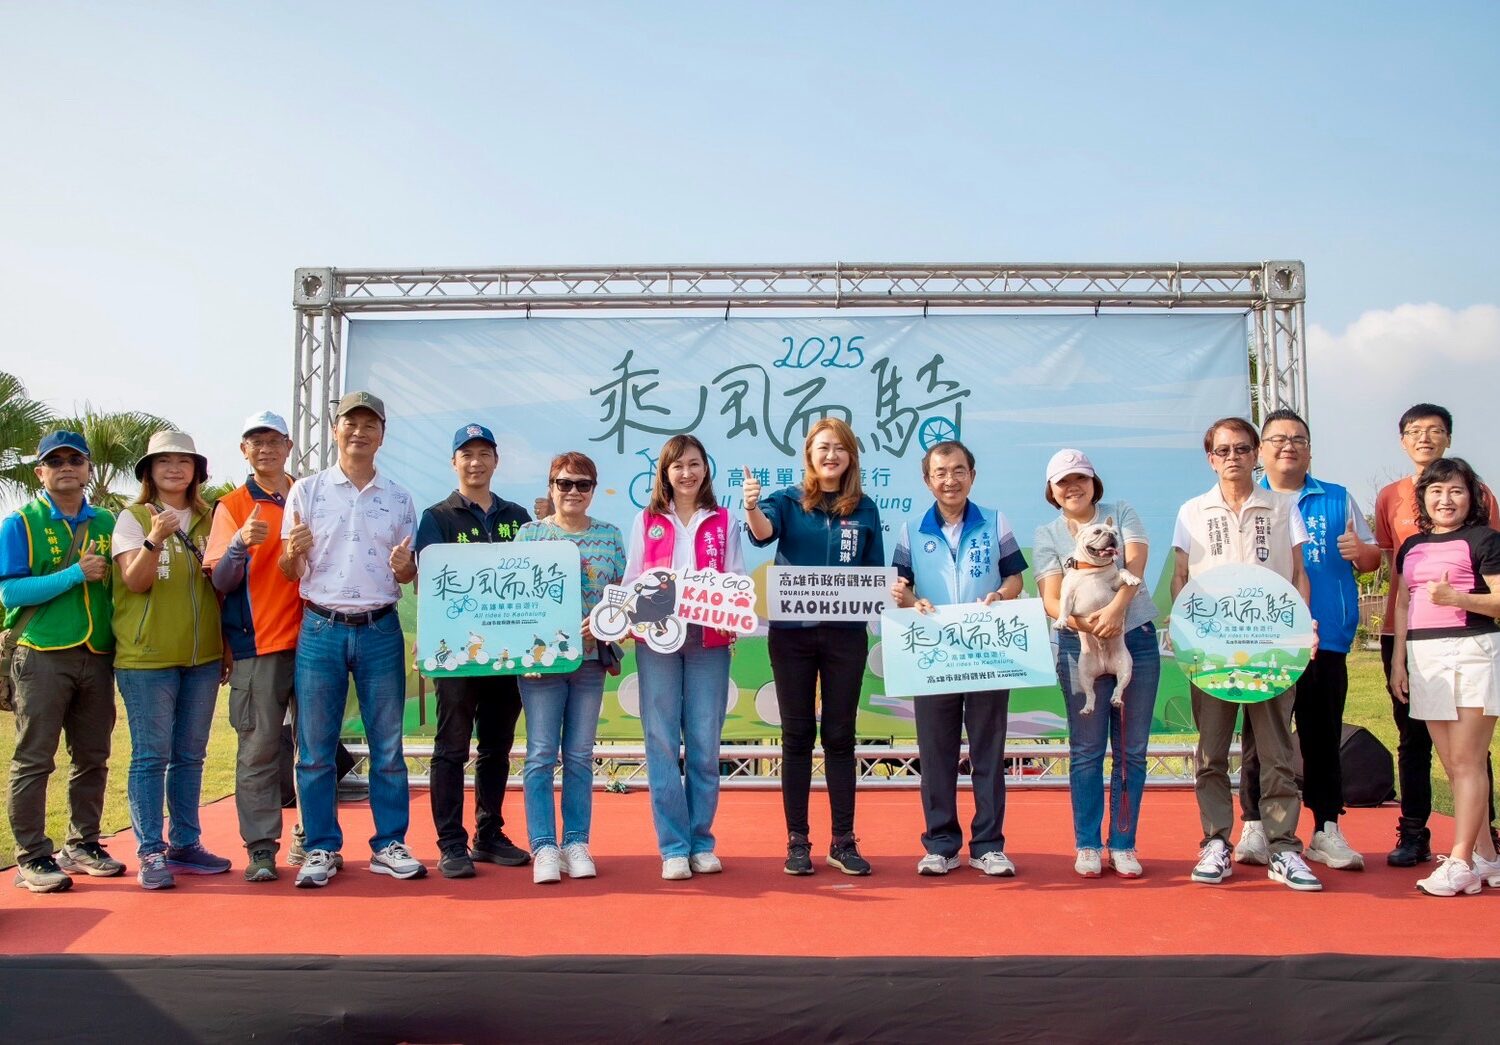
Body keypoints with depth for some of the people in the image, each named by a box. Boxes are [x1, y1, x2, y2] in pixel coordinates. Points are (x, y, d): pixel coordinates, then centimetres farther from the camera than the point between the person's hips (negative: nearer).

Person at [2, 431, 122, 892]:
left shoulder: (106, 523, 12)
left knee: (93, 758, 10)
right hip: (42, 658, -4)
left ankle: (82, 844, 23)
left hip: (98, 658, 4)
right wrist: (75, 575, -17)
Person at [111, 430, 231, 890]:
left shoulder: (208, 520, 10)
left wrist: (225, 648, 13)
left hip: (202, 658, 5)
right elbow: (134, 582, -12)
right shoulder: (132, 518, -2)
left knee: (190, 754, 10)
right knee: (151, 756, -2)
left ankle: (185, 845, 20)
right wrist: (155, 538, -28)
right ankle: (150, 853, 6)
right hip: (147, 657, -4)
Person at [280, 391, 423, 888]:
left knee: (388, 746, 5)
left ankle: (389, 845, 15)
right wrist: (292, 552, -17)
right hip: (321, 630, -1)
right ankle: (322, 850, 15)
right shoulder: (306, 491, 5)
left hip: (380, 630, 1)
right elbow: (289, 572, 6)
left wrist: (405, 566, -10)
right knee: (315, 748, 3)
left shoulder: (399, 499, 9)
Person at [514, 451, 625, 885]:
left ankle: (576, 843, 16)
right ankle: (544, 847, 6)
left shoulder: (609, 535, 8)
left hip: (591, 656, 2)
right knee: (541, 754, -2)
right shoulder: (530, 533, 3)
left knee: (580, 755, 8)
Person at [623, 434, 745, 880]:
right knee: (662, 743, -1)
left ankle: (702, 842, 14)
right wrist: (631, 619, -10)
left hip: (709, 639, 0)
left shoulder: (724, 522, 11)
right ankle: (673, 847, 6)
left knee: (705, 744, 3)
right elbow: (631, 581, 9)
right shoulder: (647, 521, 12)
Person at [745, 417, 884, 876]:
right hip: (792, 632, -1)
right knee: (797, 735, 5)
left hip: (846, 634, 1)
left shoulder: (865, 510, 7)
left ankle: (844, 841, 15)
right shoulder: (788, 501, 2)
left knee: (839, 735, 6)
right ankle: (797, 842, 13)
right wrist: (751, 507, -41)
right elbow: (763, 532, -20)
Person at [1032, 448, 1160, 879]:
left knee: (1131, 749, 5)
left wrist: (1116, 608, -27)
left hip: (1137, 638, 1)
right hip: (1080, 646, 0)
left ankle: (1124, 845, 14)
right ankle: (1088, 846, 11)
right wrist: (1078, 620, -26)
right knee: (1086, 750, 2)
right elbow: (1050, 597, -5)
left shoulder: (1120, 513, 7)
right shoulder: (1046, 535, 7)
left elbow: (1136, 560, -10)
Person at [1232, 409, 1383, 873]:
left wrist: (1359, 551, -10)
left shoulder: (1338, 500, 12)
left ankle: (1327, 831, 14)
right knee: (1259, 737, 2)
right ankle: (1254, 829, 7)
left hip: (1325, 640, 1)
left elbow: (1373, 559, 13)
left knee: (1322, 737, 6)